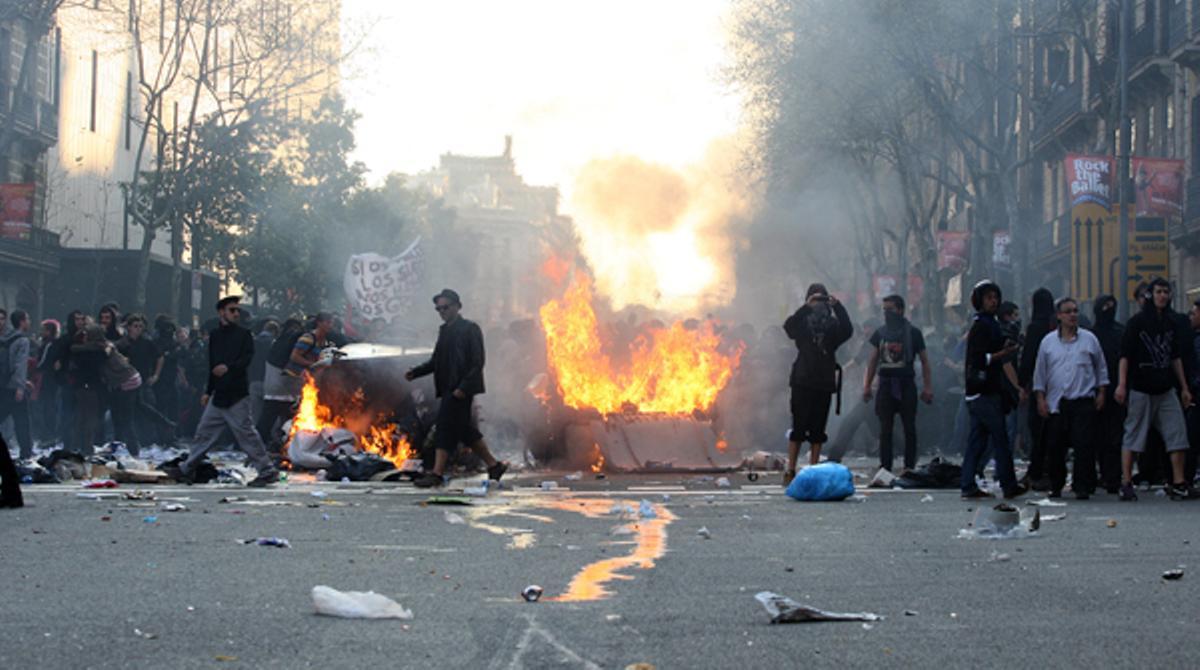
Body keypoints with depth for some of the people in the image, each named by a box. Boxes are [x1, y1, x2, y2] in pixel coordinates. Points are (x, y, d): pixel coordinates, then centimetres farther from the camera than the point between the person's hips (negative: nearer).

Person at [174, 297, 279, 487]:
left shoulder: (243, 335, -2)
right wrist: (208, 392, 21)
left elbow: (246, 359, -14)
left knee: (246, 433, -8)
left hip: (237, 394, -6)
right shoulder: (215, 336, 15)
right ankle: (187, 469, 20)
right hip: (219, 395, 6)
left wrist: (229, 367, -31)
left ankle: (267, 471, -3)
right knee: (205, 432, 11)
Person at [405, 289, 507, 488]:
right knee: (465, 430, 11)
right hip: (448, 389, 8)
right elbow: (436, 361, 21)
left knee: (446, 429, -11)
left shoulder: (470, 329, -6)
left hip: (461, 390, -8)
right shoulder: (444, 331, 18)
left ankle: (437, 473, -12)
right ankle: (493, 465, 20)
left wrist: (463, 387, -19)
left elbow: (478, 361, -12)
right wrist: (415, 372, 6)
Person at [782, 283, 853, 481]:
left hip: (824, 382, 2)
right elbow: (789, 327, -17)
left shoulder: (832, 323, 8)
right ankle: (790, 471, -5)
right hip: (803, 381, -2)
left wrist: (837, 307, -20)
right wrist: (807, 307, -24)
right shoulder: (802, 321, 4)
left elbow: (847, 331, -11)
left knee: (817, 430, 4)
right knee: (798, 427, -6)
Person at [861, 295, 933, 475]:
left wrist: (927, 387, -4)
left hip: (906, 385, -2)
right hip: (886, 384, 2)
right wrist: (867, 386, 6)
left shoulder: (913, 333, 2)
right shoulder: (880, 333, 10)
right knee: (885, 430, 1)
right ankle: (885, 470, 3)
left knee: (910, 429, -1)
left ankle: (909, 469, 4)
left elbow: (924, 361, 4)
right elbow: (873, 361, 15)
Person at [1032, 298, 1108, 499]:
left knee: (1083, 445, -11)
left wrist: (1101, 392, 8)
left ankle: (1082, 486, -7)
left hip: (1083, 401, -2)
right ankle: (1055, 485, 18)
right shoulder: (1048, 342, 7)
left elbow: (1101, 368, 13)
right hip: (1056, 402, 2)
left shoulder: (1089, 339, 5)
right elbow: (1040, 373, 11)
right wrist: (1040, 398, 5)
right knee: (1054, 446, 4)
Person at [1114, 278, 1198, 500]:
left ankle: (1178, 482, 2)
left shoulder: (1170, 324, 12)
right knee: (1133, 436, -1)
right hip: (1140, 389, -5)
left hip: (1165, 390, 6)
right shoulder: (1138, 322, -4)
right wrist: (1122, 384, -16)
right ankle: (1126, 483, 3)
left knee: (1178, 434, -1)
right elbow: (1125, 355, -7)